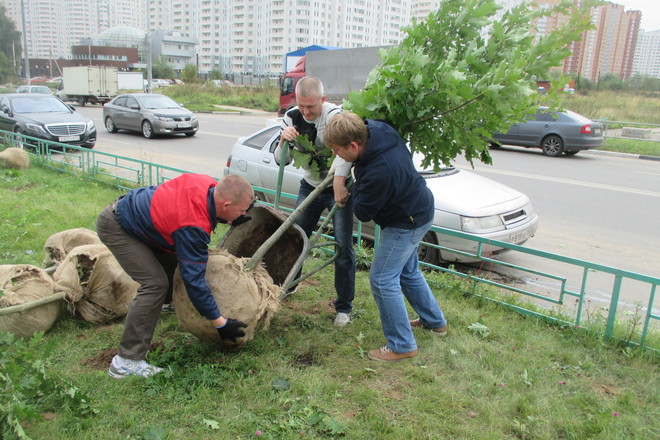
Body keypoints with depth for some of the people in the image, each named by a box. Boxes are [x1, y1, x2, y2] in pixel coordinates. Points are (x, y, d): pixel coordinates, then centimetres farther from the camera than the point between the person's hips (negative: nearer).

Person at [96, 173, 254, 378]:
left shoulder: (209, 184, -14)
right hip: (114, 226, -9)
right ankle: (126, 361, -13)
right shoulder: (193, 228, -35)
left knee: (170, 261, 22)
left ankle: (162, 302, 51)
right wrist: (221, 323, -24)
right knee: (155, 284, -18)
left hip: (130, 206, 9)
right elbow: (194, 280, -30)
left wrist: (226, 219, 1)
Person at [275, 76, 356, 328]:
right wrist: (283, 140, -25)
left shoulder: (334, 115, -25)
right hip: (309, 186, 5)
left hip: (339, 187, -5)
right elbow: (281, 160, -4)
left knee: (344, 247, -6)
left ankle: (344, 307, 7)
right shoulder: (292, 118, -7)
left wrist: (339, 184, -56)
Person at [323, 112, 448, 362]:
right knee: (408, 272, 23)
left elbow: (362, 213, -24)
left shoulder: (380, 172, -38)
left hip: (407, 223, -10)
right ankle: (434, 321, 42)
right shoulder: (375, 128, -14)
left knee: (382, 279, -5)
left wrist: (357, 184, -8)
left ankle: (402, 345, 7)